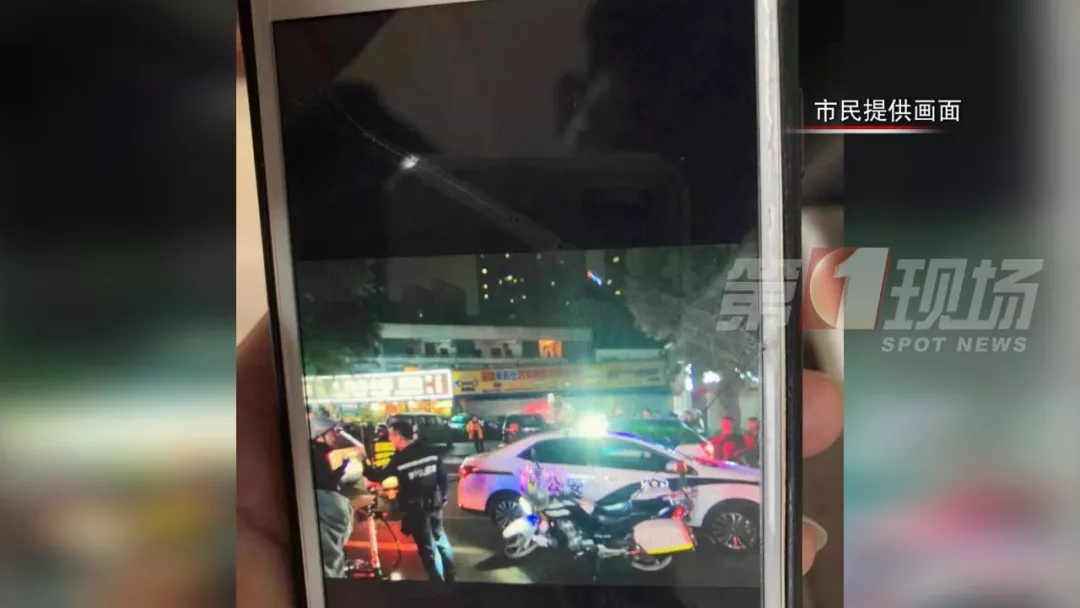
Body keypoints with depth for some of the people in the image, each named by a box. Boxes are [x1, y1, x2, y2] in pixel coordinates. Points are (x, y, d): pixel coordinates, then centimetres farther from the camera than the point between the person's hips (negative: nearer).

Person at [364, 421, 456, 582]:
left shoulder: (399, 458, -18)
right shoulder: (431, 451, -3)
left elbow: (381, 475, -4)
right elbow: (443, 477, 3)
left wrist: (365, 468, 10)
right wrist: (443, 497, 16)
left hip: (416, 509, -5)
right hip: (434, 504, 5)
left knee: (427, 546, 7)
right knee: (440, 539, 21)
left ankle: (438, 579, 16)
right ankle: (451, 575, 32)